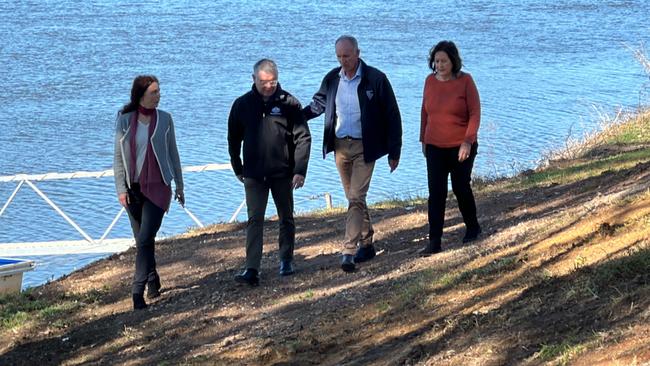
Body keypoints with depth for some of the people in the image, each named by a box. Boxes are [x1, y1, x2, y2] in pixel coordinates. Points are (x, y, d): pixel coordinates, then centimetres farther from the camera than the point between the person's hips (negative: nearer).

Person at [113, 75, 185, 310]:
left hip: (157, 187, -2)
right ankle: (153, 283, 26)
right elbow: (118, 158, 4)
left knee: (145, 240, -13)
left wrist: (179, 185, 12)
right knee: (142, 241, 9)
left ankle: (138, 291, -14)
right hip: (133, 188, 2)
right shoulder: (124, 121, 1)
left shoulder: (164, 119, 3)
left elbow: (172, 154, 10)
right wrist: (121, 188, -5)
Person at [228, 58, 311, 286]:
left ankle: (286, 261, 28)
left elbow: (303, 137, -4)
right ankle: (252, 270, -11)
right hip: (254, 175, 0)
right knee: (254, 220, -6)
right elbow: (233, 139, 13)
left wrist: (300, 170, -12)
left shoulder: (288, 103, -4)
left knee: (286, 218, 12)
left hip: (282, 173, 0)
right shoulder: (243, 104, 2)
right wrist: (237, 169, 11)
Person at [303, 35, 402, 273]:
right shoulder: (332, 79, 4)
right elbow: (318, 103, 20)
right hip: (340, 146, 5)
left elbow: (391, 116, -6)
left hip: (364, 147, -5)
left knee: (356, 198, -12)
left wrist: (394, 152, -6)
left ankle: (349, 251, -15)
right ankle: (366, 244, 25)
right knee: (354, 198, 13)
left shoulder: (375, 79, -10)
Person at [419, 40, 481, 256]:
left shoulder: (465, 81, -11)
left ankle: (473, 228, 34)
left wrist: (467, 141, -19)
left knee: (460, 188, 9)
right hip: (435, 147, 3)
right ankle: (434, 242, -4)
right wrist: (423, 140, 14)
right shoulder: (430, 81, 1)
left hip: (461, 147, -3)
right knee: (436, 193, -4)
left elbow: (475, 113, -11)